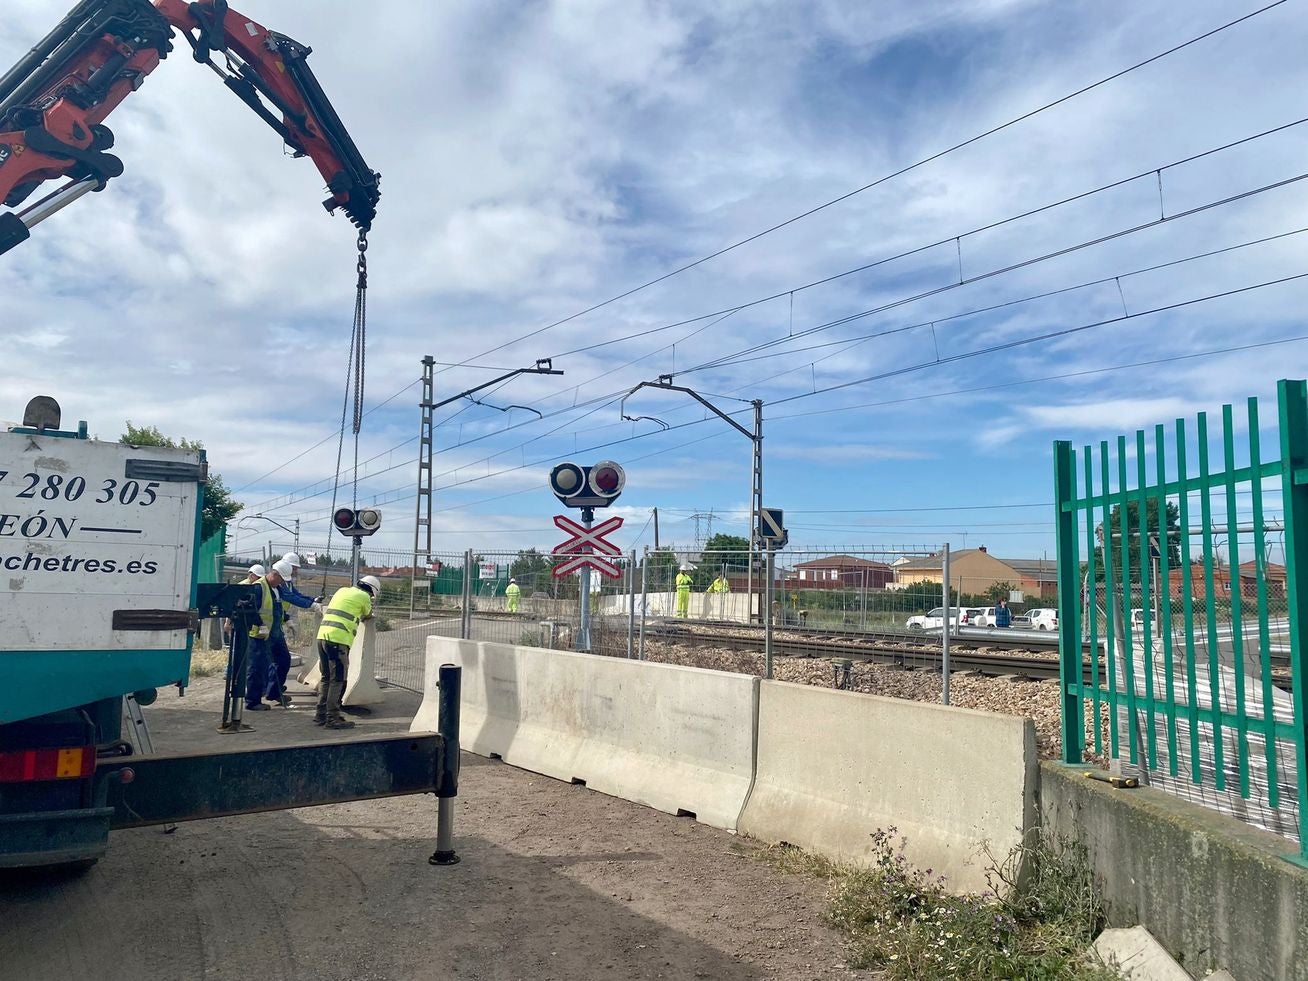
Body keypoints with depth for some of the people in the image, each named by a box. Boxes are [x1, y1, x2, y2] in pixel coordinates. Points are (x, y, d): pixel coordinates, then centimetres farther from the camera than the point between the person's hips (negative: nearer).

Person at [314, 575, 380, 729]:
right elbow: (368, 616, 19)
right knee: (338, 680, -2)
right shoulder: (364, 597, 1)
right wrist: (367, 616, 43)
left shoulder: (342, 590, 21)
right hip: (338, 640, -8)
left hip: (322, 635, 8)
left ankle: (320, 715, 21)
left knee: (327, 678, 16)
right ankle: (332, 719, 1)